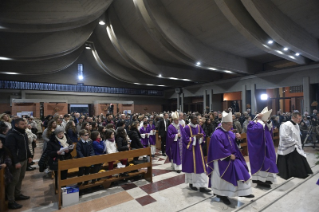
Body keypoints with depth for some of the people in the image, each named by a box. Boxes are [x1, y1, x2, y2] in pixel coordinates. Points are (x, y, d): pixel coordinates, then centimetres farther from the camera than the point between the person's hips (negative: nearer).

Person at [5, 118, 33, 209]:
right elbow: (11, 150, -22)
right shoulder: (11, 135, -18)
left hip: (24, 160, 8)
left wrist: (29, 156, 18)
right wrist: (16, 162, -24)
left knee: (20, 178, 17)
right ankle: (11, 201, 9)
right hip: (16, 161, -8)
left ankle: (17, 194, 33)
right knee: (14, 180, -1)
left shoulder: (23, 133, 10)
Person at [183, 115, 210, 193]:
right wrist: (195, 137, -21)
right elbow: (186, 139, -13)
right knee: (191, 165, 7)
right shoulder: (187, 128, -12)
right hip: (190, 149, -5)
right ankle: (191, 183, 27)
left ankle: (202, 186, 11)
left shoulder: (199, 127, 4)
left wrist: (200, 137, -12)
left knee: (200, 166, 4)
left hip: (198, 149, 5)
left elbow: (203, 135, 10)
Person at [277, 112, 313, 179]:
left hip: (295, 148, 9)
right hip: (287, 149, -9)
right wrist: (295, 142, -17)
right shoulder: (286, 125, -21)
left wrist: (299, 145, 11)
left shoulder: (296, 125, 9)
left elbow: (297, 136, 18)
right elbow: (284, 137, -26)